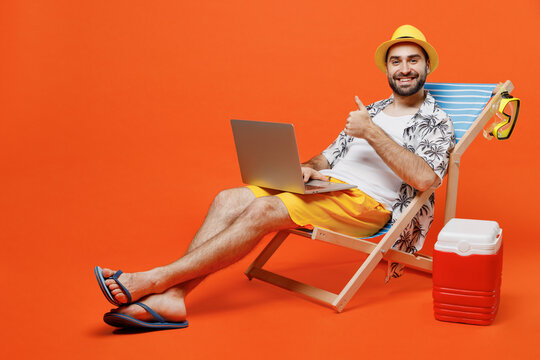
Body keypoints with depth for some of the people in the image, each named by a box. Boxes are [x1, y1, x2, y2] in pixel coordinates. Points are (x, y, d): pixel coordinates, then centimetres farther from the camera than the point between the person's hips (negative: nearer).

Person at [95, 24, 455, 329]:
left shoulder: (436, 122, 4)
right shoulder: (371, 111, 26)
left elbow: (424, 178, -16)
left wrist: (372, 133, -15)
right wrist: (307, 169, 0)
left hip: (366, 202, -7)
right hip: (325, 187, 7)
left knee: (263, 210, -29)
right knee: (229, 199, -16)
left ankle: (154, 279, -28)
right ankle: (172, 297, -27)